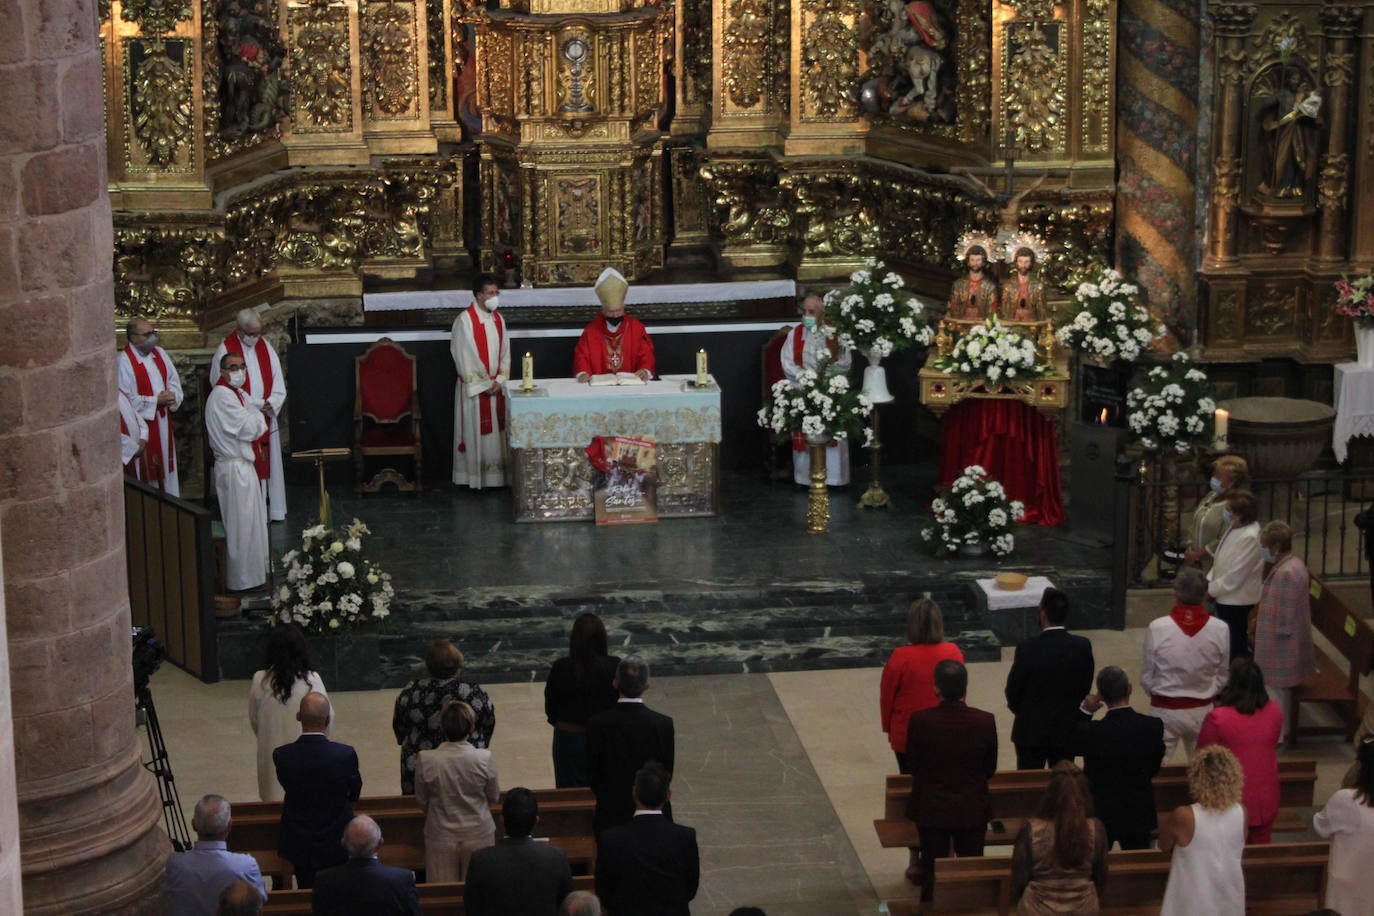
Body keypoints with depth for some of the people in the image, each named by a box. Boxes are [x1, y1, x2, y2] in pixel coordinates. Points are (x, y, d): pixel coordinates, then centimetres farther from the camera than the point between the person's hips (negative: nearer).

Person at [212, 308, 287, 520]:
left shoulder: (266, 348, 10)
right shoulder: (225, 351, -7)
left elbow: (278, 383, 10)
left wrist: (271, 404, -10)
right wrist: (257, 404, -17)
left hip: (266, 420, 5)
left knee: (270, 464, 8)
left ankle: (274, 510, 14)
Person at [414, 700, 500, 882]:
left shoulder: (426, 760, -19)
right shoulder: (485, 759, -19)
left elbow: (421, 801, -3)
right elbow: (494, 797, -2)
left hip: (441, 836, 0)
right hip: (478, 836, 0)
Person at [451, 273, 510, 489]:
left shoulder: (498, 319, 9)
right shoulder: (465, 320, -12)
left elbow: (504, 352, 11)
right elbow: (465, 357, -15)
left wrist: (500, 381, -2)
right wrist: (483, 385, -13)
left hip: (496, 387, 6)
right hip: (474, 387, -6)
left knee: (496, 430, 8)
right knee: (475, 431, -2)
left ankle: (496, 476, 14)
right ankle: (475, 478, 4)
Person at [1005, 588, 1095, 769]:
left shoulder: (1027, 648, -20)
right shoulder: (1083, 647, -10)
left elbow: (1012, 690, -9)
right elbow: (1085, 688, 1)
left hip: (1031, 731, -3)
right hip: (1067, 730, 3)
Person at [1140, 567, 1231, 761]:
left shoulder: (1157, 628, -17)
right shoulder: (1220, 630, -11)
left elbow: (1146, 679, -6)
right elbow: (1222, 678, 2)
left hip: (1165, 710, -2)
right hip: (1202, 711, 2)